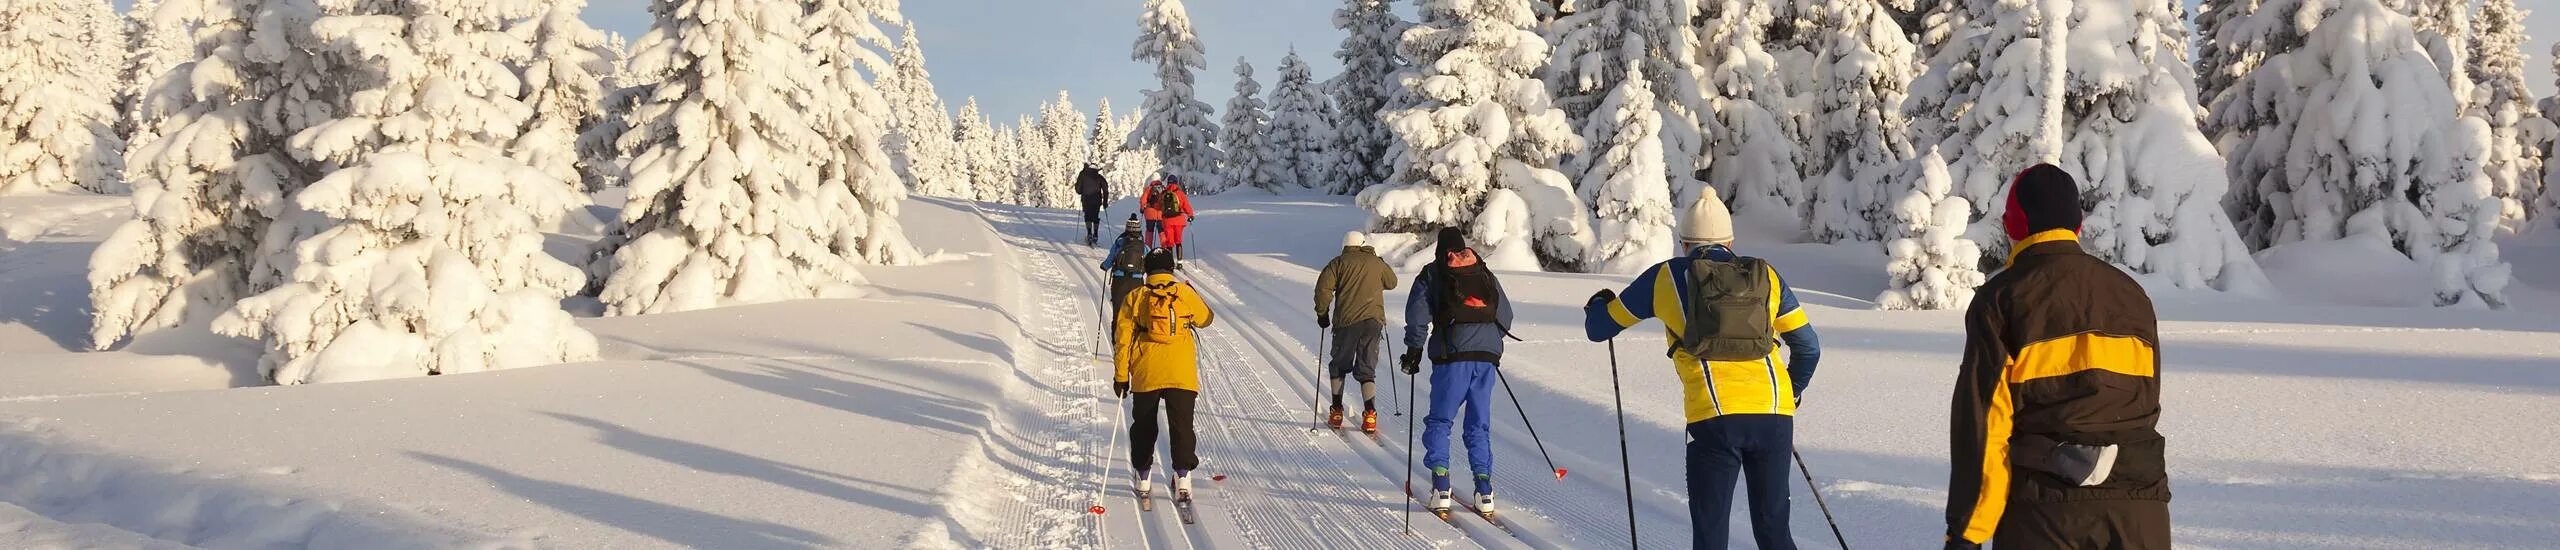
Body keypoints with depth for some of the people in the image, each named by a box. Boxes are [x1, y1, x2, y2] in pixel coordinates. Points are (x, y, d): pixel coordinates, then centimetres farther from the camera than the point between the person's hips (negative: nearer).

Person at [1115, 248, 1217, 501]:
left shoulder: (1135, 297, 2)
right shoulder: (1185, 293, 2)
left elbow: (1123, 338, 1)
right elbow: (1206, 318, 20)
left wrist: (1121, 376, 6)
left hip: (1146, 374, 1)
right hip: (1182, 374, -1)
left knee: (1143, 426, 17)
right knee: (1182, 426, 2)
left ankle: (1143, 478, 22)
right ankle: (1183, 477, -12)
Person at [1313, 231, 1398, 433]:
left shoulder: (1338, 263, 3)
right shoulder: (1377, 263, 11)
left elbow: (1323, 288, -8)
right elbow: (1392, 282, 29)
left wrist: (1322, 314, 4)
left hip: (1346, 320, -2)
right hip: (1373, 320, 2)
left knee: (1338, 366, 16)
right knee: (1367, 370, 7)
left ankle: (1337, 412, 14)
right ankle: (1369, 413, -8)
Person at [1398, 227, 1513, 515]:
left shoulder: (1431, 274, 8)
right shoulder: (1486, 274, 19)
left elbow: (1417, 313, -3)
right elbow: (1506, 315, 20)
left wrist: (1414, 350, 4)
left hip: (1452, 355, -3)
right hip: (1487, 356, 3)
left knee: (1439, 419, 6)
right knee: (1479, 423, 9)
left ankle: (1441, 484, -7)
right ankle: (1484, 489, 0)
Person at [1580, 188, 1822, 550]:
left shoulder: (1668, 277, 10)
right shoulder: (1766, 276, 17)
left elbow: (1599, 328, 18)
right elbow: (1808, 347, 22)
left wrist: (1599, 304, 42)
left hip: (1715, 418, -3)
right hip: (1775, 416, 3)